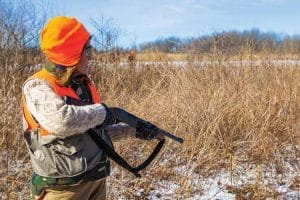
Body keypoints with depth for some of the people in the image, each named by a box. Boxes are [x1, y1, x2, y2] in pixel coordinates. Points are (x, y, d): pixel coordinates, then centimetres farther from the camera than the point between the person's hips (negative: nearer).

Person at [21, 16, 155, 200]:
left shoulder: (84, 84, 8)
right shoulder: (37, 87, -16)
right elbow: (61, 121, -37)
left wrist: (133, 129, 12)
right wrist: (102, 111, -21)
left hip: (96, 180, 7)